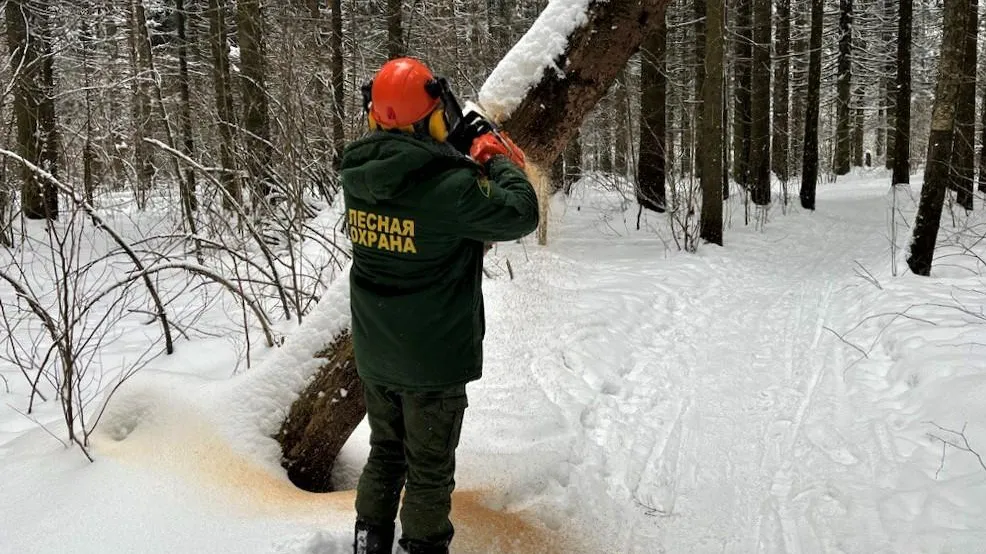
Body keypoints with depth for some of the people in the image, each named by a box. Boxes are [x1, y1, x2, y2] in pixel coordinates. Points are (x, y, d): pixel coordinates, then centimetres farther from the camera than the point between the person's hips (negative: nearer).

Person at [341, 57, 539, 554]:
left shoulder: (358, 173, -6)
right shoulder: (449, 186, -25)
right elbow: (521, 214, -13)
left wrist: (457, 150, 9)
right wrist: (499, 159, 1)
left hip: (374, 353, 6)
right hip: (434, 358, -6)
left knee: (384, 453, 24)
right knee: (429, 470, 11)